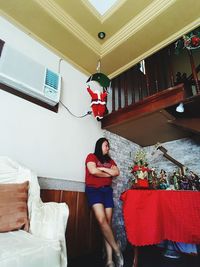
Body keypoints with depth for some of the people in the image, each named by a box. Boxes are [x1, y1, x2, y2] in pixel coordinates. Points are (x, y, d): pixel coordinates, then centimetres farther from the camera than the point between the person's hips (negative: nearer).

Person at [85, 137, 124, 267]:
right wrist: (108, 174, 0)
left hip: (107, 190, 5)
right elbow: (93, 171, -13)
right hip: (94, 190, -4)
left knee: (108, 222, -1)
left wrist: (102, 168, -6)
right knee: (102, 220, -17)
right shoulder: (91, 156, 3)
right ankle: (116, 249, -2)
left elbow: (117, 172, 4)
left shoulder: (110, 160, 18)